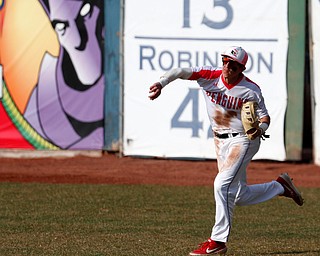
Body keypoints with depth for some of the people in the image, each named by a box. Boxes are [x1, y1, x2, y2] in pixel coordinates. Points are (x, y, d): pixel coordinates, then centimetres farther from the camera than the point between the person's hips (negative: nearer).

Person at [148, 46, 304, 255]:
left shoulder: (251, 90, -16)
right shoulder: (210, 77, -10)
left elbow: (264, 116, -5)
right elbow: (182, 71, -21)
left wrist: (261, 128, -28)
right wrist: (162, 83, -39)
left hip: (243, 140, -6)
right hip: (220, 142, 6)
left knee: (223, 184, -21)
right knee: (240, 196, 10)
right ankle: (281, 186, 35)